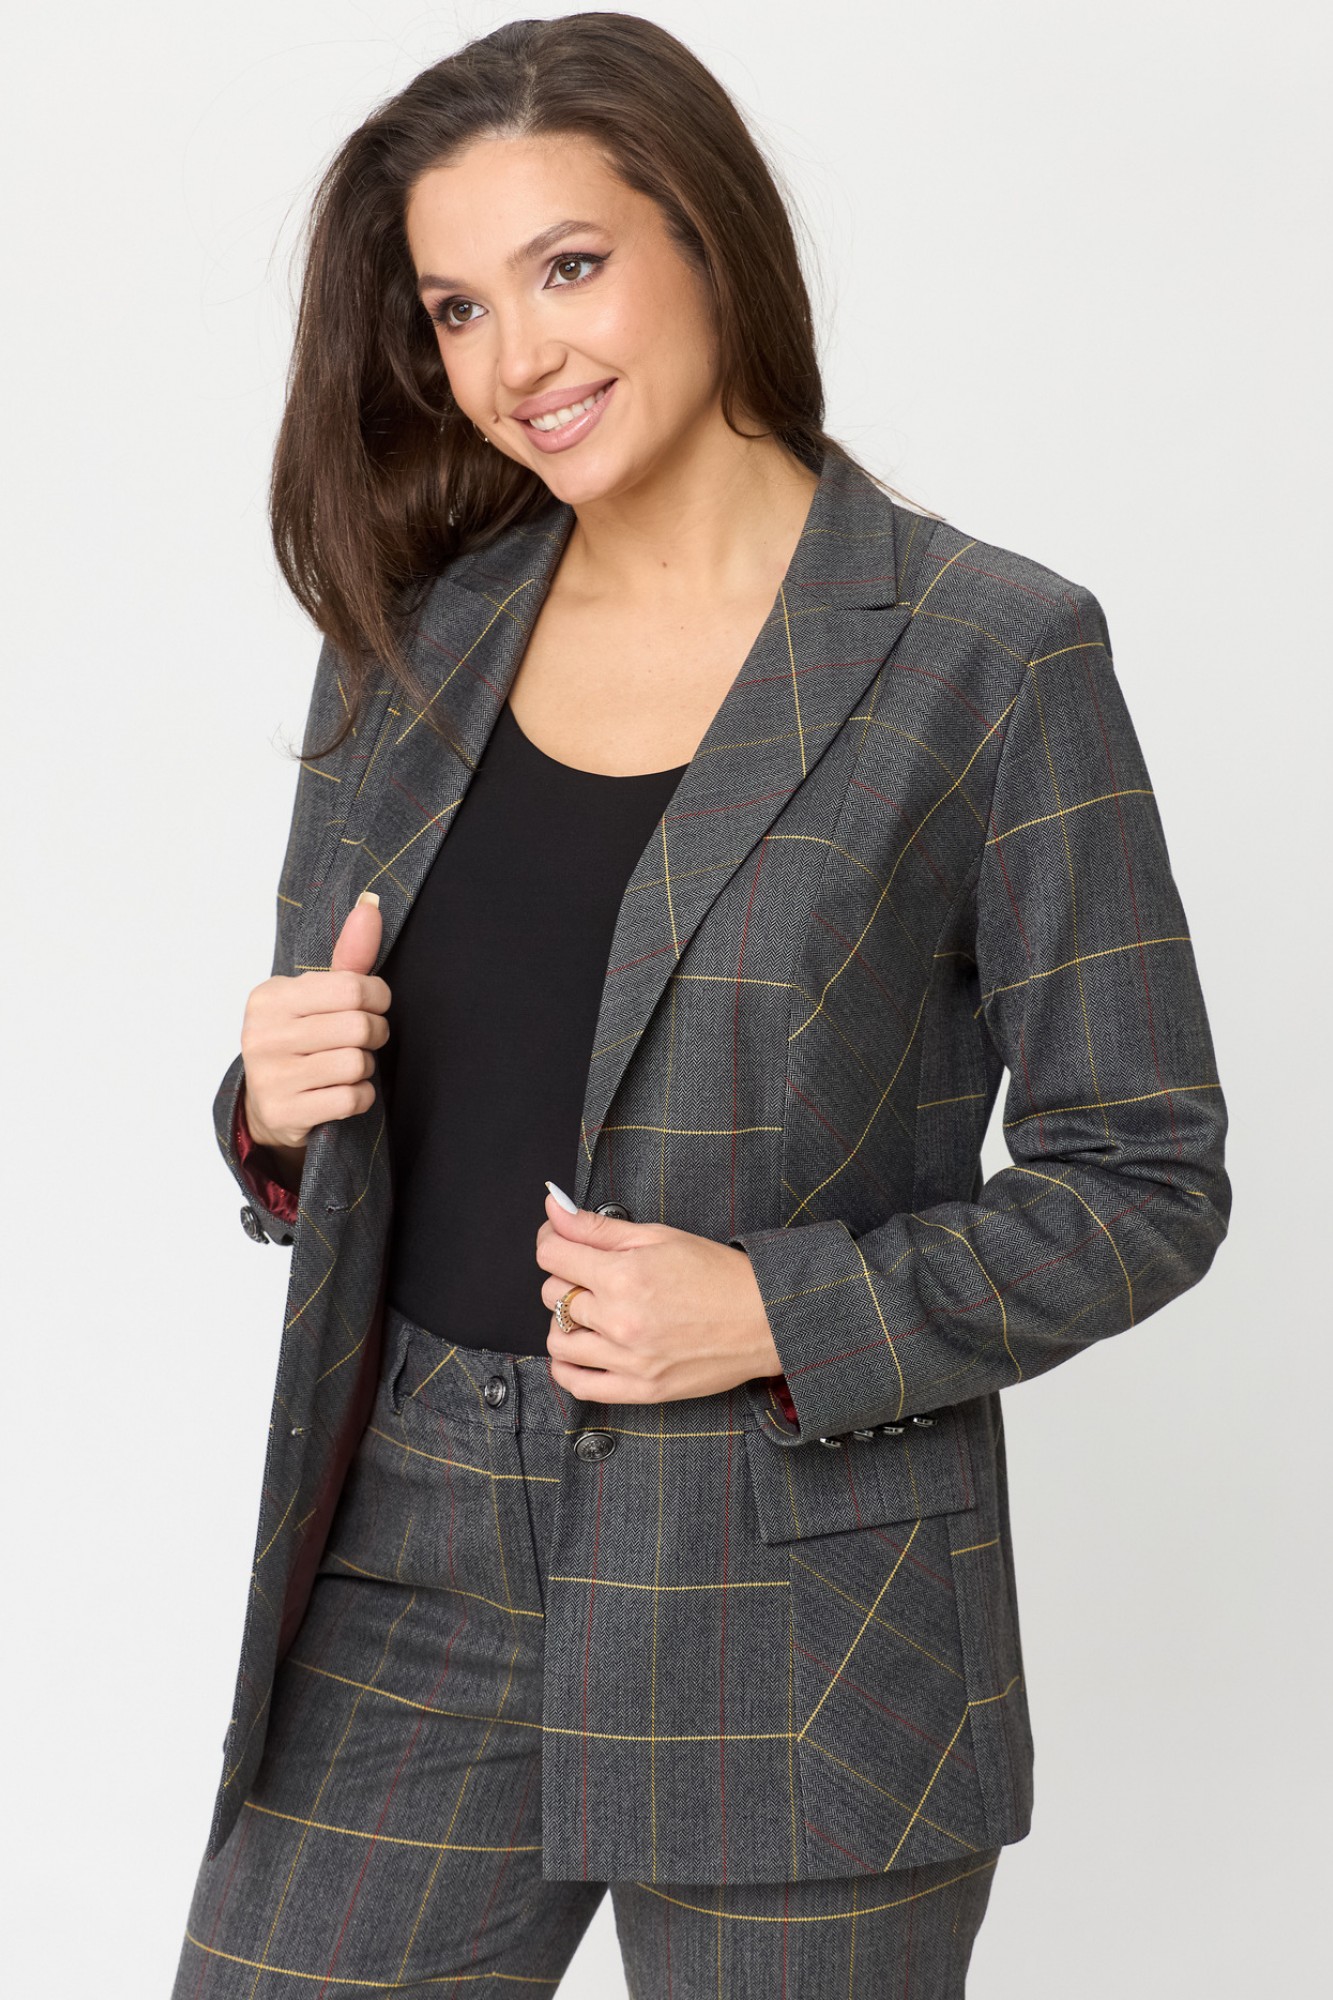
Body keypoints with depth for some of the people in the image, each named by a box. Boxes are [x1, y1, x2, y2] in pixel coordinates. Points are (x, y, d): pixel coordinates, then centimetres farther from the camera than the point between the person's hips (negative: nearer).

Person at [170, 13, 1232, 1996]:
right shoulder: (412, 637, 7)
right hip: (412, 1568, 4)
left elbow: (1144, 1180, -6)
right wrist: (280, 1107, -7)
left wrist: (785, 1318, -18)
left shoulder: (990, 656, -8)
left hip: (794, 1621, -4)